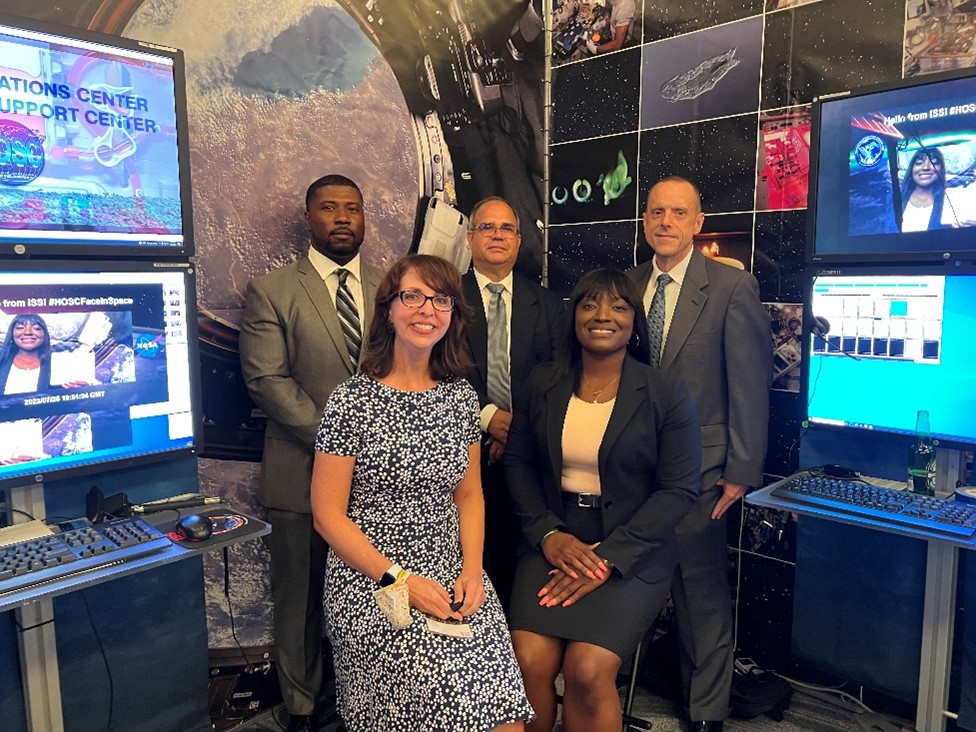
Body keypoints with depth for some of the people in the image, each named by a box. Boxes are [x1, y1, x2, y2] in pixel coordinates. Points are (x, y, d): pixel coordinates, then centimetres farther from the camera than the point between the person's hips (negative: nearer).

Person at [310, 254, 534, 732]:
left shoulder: (461, 396, 6)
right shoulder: (351, 401, -7)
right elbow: (328, 514, -6)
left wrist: (472, 569, -3)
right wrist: (398, 579, -13)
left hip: (452, 575, 3)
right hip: (370, 580, -3)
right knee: (442, 685, -22)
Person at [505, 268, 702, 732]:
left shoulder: (666, 394, -3)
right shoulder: (544, 385, 6)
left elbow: (679, 489, -7)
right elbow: (517, 463, 7)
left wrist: (608, 557, -15)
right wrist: (548, 534, -9)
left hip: (632, 553, -2)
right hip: (551, 543, 2)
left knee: (587, 669, -20)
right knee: (527, 663, -16)